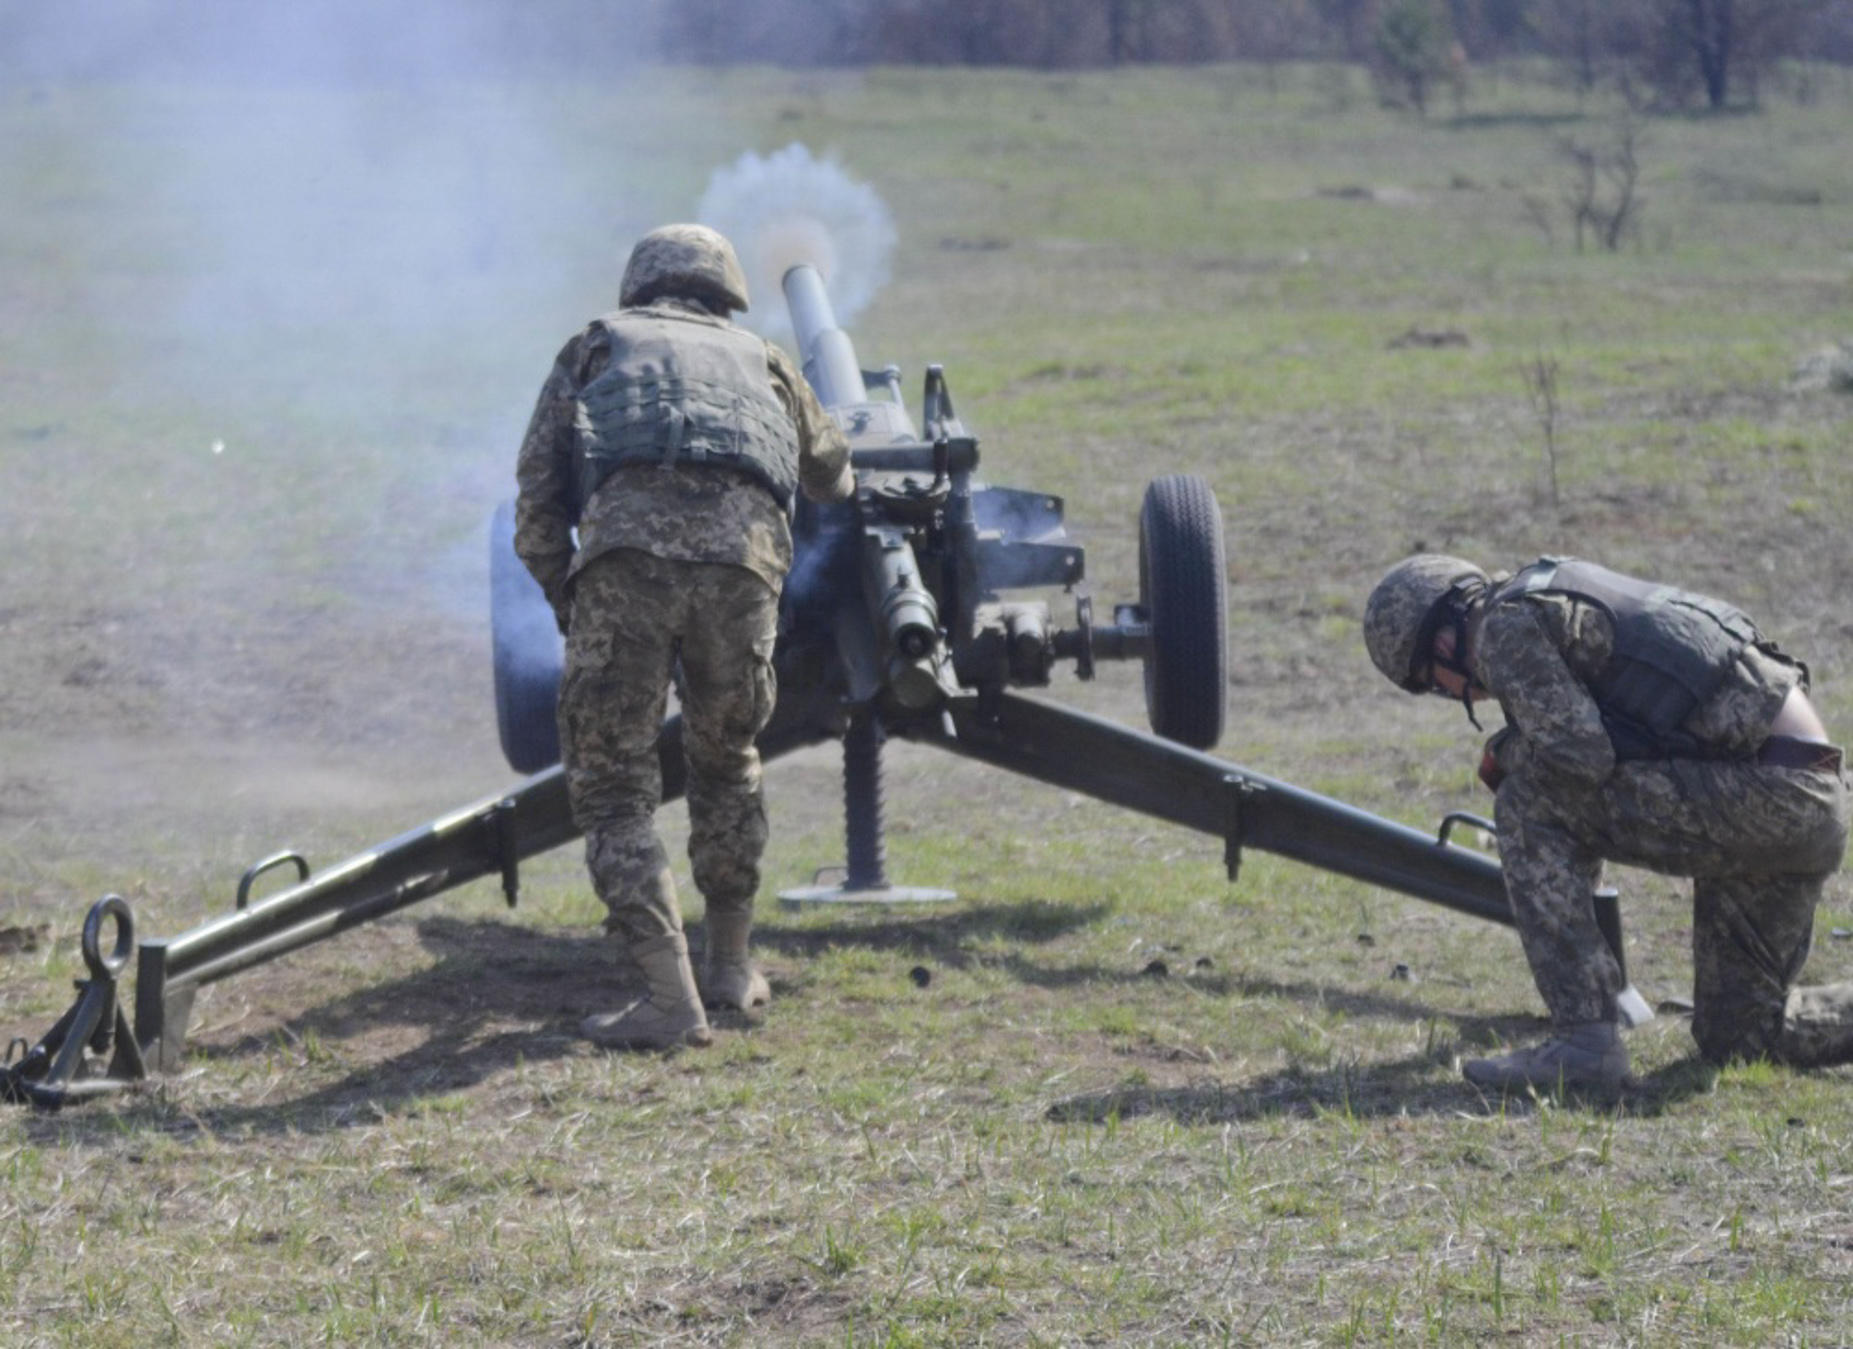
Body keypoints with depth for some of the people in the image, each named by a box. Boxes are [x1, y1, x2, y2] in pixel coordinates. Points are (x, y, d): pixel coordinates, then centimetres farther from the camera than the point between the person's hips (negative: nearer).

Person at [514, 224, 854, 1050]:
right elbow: (832, 476, 53)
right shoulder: (758, 360, 34)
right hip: (743, 554, 3)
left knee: (611, 783, 3)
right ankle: (731, 966, 33)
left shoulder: (594, 348, 28)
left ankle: (670, 1001, -7)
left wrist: (567, 606, 31)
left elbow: (536, 505, 18)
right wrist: (841, 482, 76)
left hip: (625, 547, -2)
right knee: (726, 762, 26)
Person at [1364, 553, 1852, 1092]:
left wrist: (1506, 757, 3)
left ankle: (1585, 1041, -12)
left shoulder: (1506, 627, -6)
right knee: (1737, 1034, 17)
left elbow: (1579, 757, -18)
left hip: (1768, 796, -10)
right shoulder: (1558, 598, 24)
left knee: (1528, 804, -9)